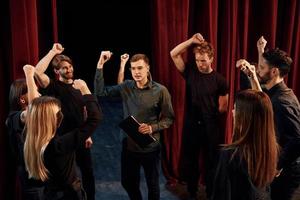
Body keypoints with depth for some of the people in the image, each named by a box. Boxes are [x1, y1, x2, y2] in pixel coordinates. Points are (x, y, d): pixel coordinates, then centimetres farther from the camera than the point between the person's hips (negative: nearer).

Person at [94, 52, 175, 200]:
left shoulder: (160, 90, -13)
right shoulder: (126, 87, -2)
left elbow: (169, 118, -7)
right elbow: (100, 92, -5)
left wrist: (152, 128, -23)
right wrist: (100, 65, -12)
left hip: (150, 147, -3)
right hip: (129, 145, 3)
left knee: (152, 185, 15)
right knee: (127, 182, 19)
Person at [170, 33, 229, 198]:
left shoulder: (219, 80, -7)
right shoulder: (190, 72, -1)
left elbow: (223, 107, 1)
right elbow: (174, 54, -10)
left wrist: (211, 114, 0)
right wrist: (191, 40, -14)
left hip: (211, 127, -2)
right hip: (191, 125, 2)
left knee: (211, 163, 11)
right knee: (189, 162, 14)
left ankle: (211, 195, 29)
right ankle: (192, 194, 33)